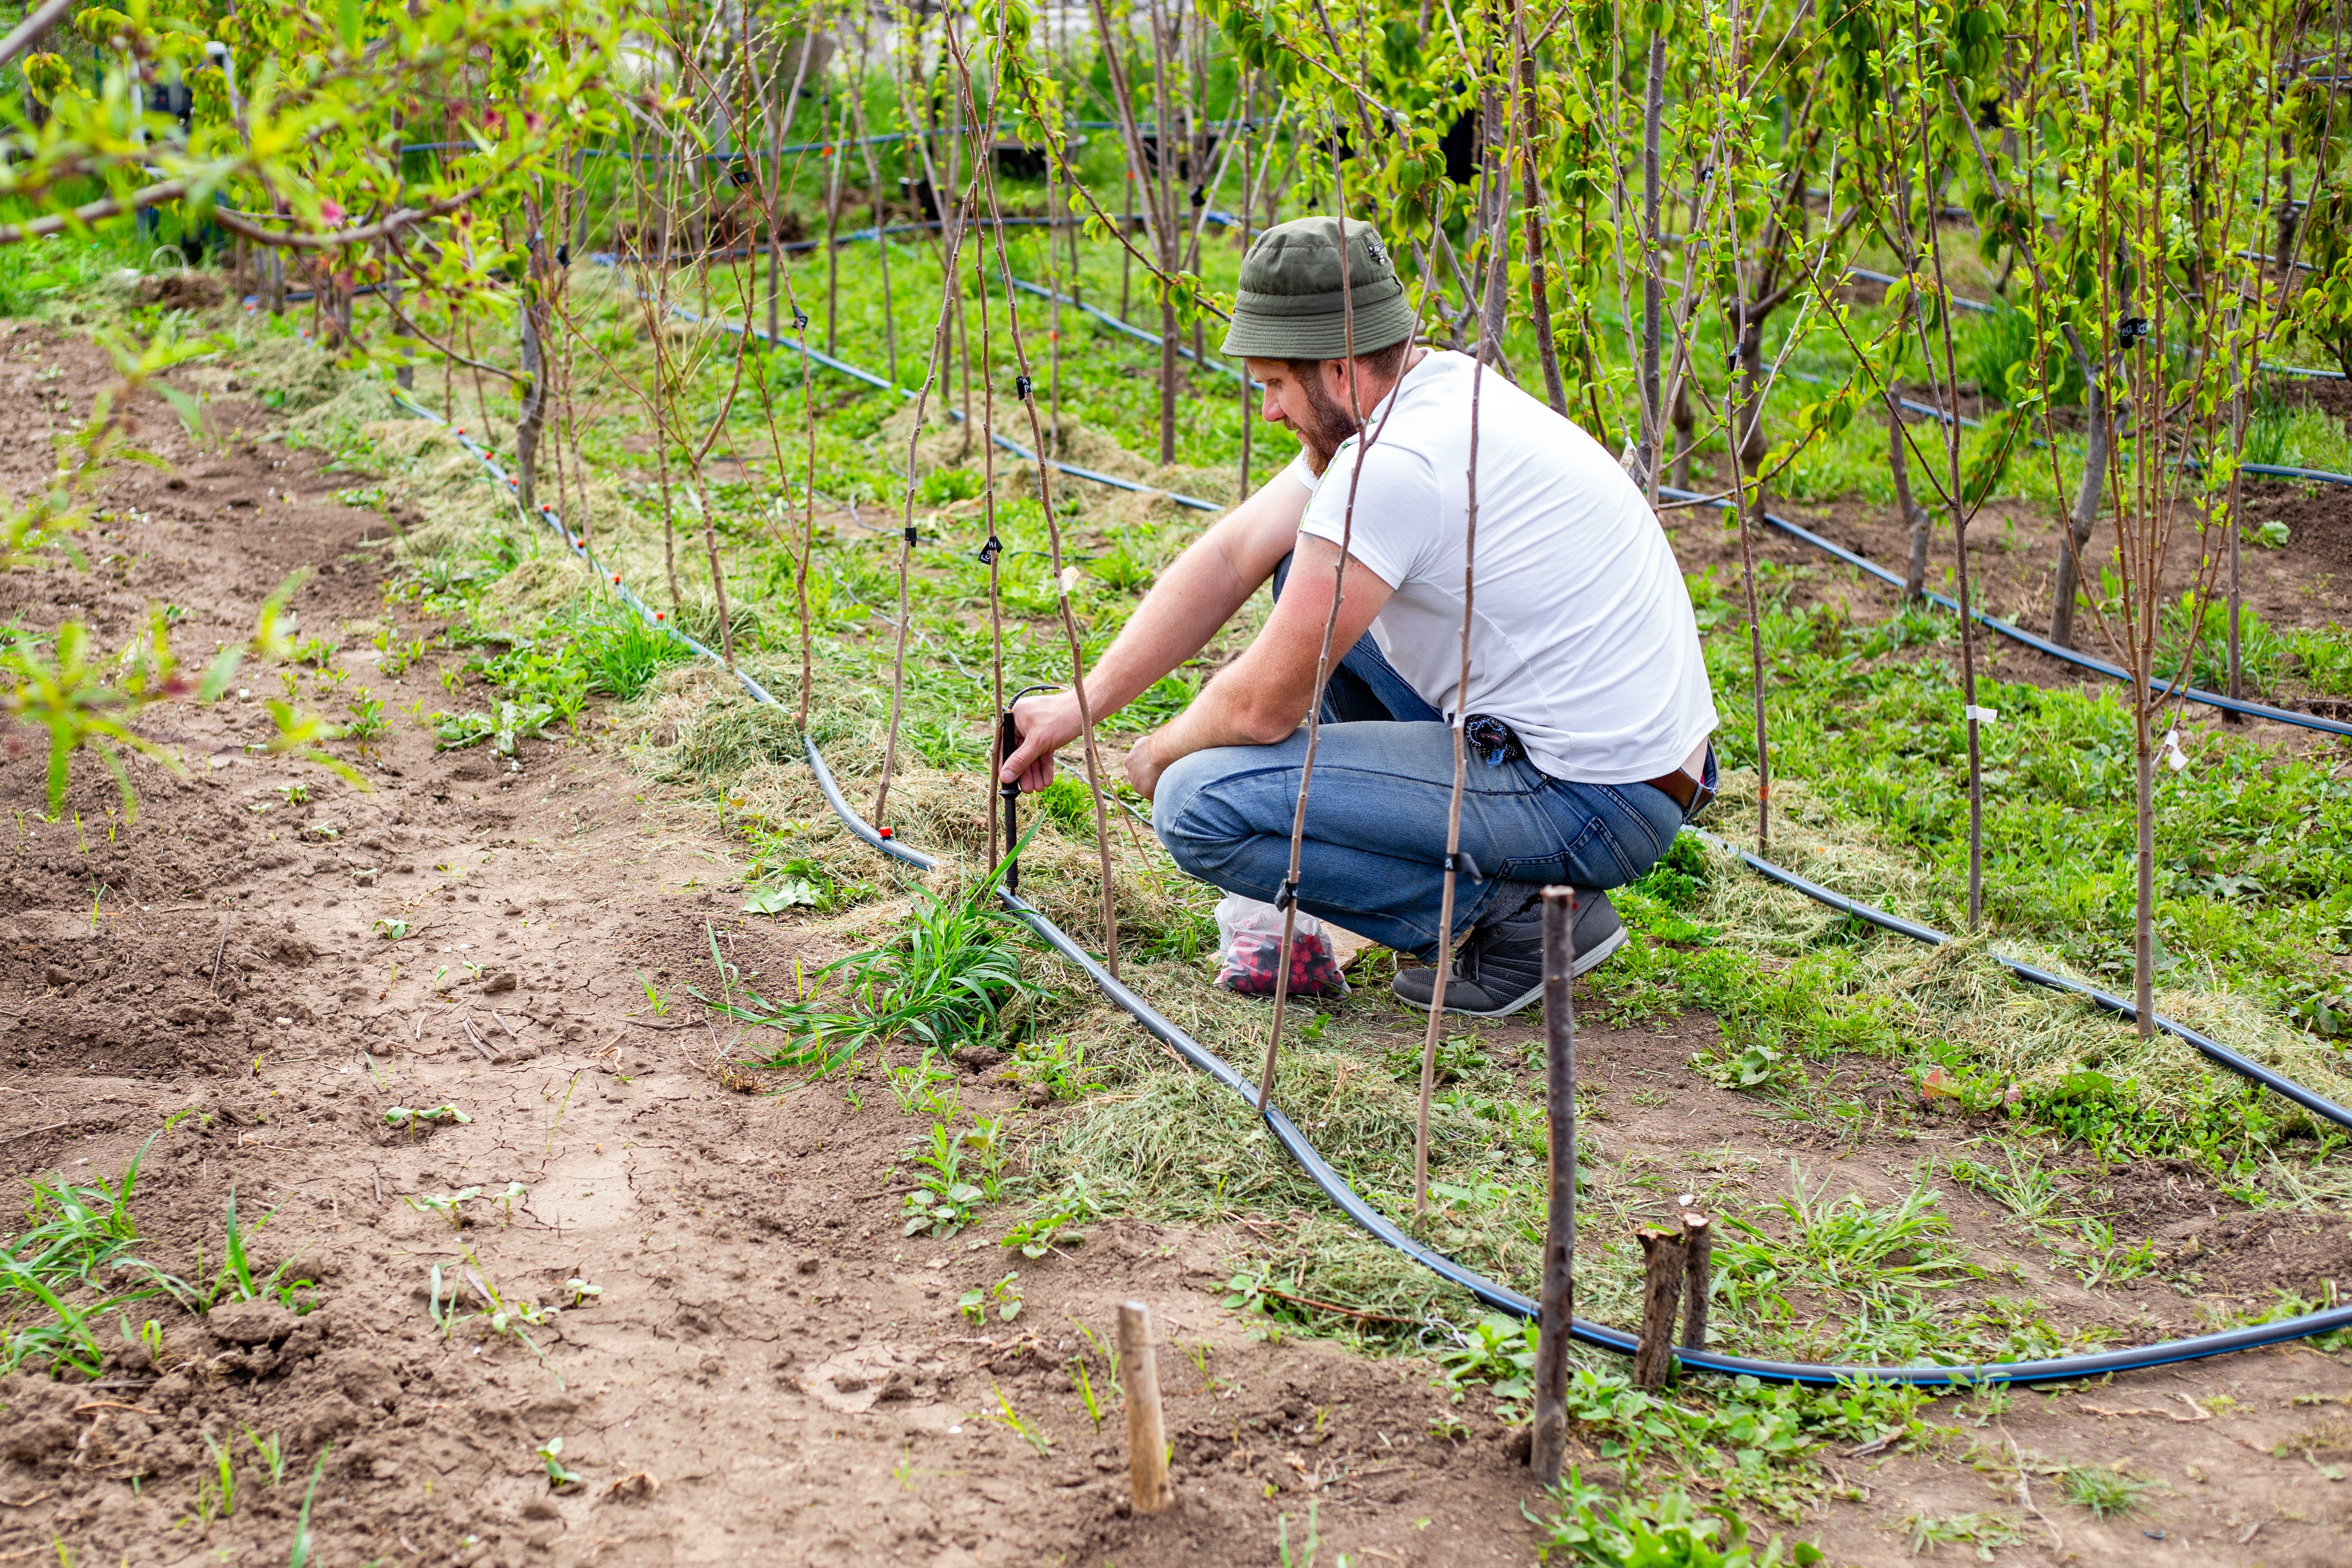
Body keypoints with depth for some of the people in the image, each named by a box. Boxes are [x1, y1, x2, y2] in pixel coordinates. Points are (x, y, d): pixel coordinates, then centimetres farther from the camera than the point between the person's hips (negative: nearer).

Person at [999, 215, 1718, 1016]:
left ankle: (1508, 911, -7)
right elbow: (1232, 555, 12)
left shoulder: (1392, 464, -22)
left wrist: (1159, 754, 6)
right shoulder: (1416, 392, 7)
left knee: (1199, 805, -15)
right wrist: (1084, 703, 9)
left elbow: (1264, 705, -15)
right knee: (1309, 575, 21)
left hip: (1595, 802, -10)